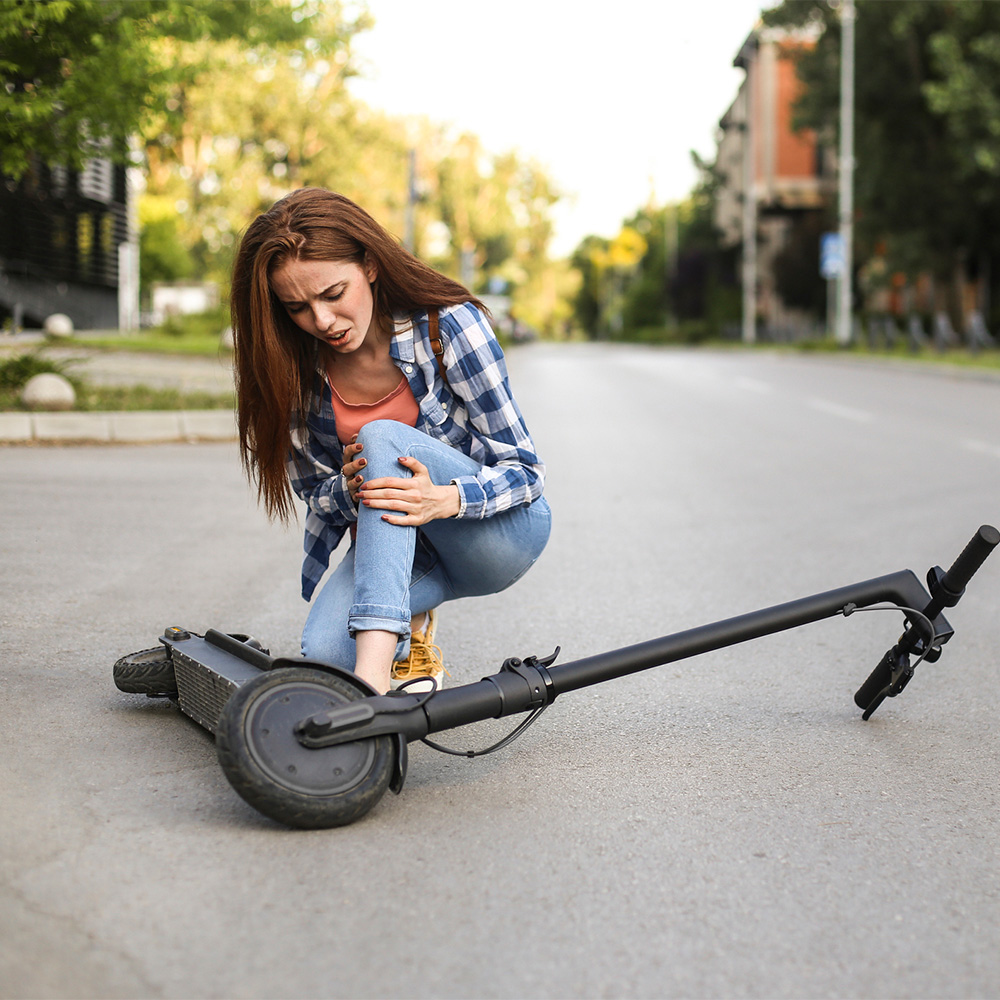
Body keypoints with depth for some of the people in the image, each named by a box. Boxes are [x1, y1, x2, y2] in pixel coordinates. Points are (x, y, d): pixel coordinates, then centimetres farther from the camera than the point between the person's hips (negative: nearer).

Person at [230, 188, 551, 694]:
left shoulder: (448, 326, -18)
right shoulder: (296, 370, -9)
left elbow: (526, 470, -15)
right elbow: (318, 496, 2)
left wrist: (445, 499, -37)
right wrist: (348, 488, -24)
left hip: (501, 532, -3)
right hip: (393, 543, 3)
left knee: (382, 438, -33)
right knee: (326, 653, -29)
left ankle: (373, 676, -44)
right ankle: (411, 624, 7)